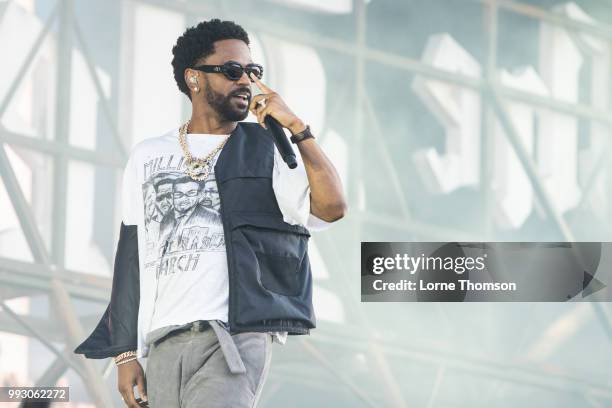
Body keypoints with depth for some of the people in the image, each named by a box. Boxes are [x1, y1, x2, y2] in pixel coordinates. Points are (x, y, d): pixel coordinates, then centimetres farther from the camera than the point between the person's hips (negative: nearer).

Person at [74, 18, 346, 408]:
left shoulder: (267, 151, 10)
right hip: (165, 343, 3)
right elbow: (131, 258, 15)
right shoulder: (148, 157, 17)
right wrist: (125, 352, 8)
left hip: (236, 336, -3)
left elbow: (332, 207, -7)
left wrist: (296, 125, -6)